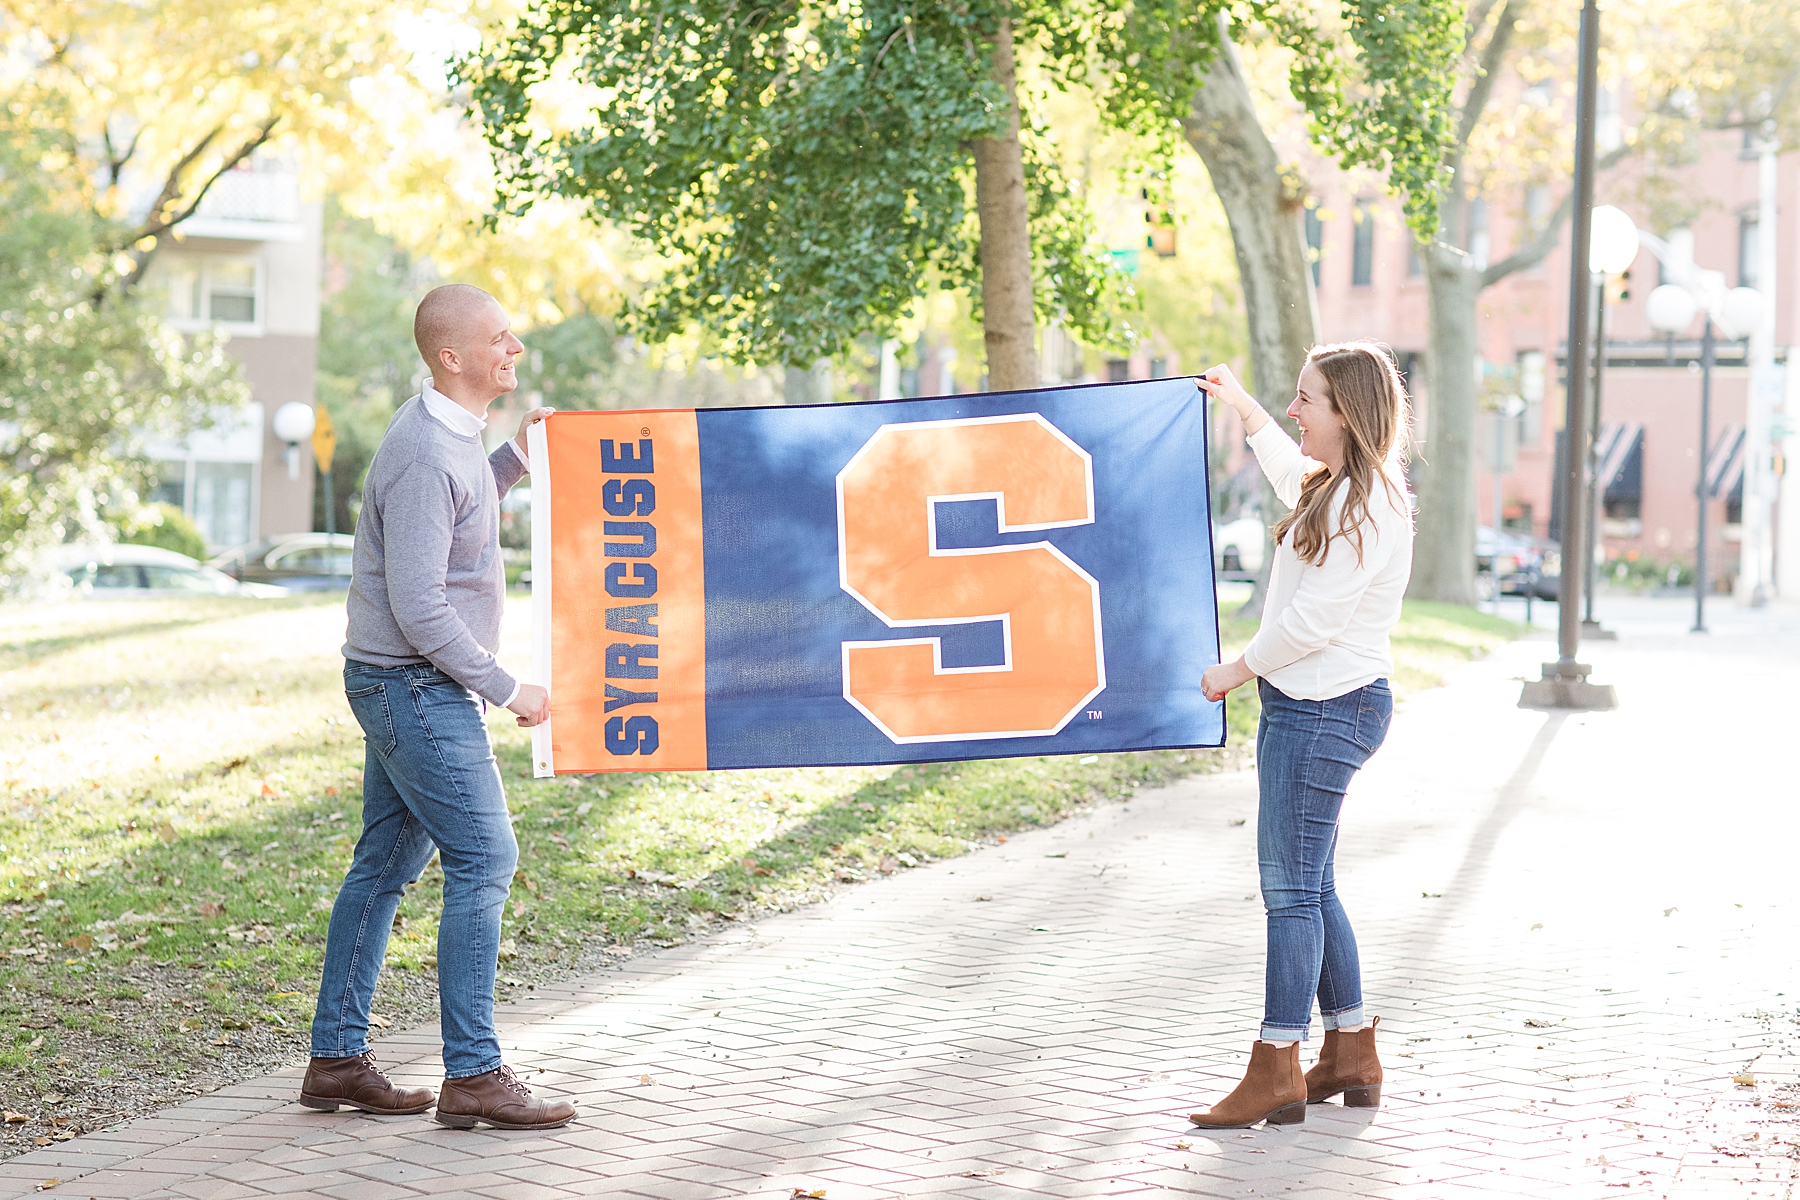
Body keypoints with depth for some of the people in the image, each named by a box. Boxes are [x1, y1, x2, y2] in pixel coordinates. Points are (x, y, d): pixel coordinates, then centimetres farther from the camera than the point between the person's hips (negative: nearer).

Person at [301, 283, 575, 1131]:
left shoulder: (448, 432, 10)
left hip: (405, 685, 10)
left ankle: (336, 1058, 18)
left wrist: (516, 458, 16)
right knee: (483, 861, -8)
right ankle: (473, 1076, -5)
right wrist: (506, 690, -18)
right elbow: (419, 605, -24)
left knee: (385, 864, 12)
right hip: (417, 686, -10)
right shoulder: (425, 456, -22)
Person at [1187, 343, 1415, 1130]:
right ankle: (1350, 1056, 20)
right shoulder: (1334, 488, 13)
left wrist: (1239, 669, -9)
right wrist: (1244, 407, 41)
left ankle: (1276, 1071, -4)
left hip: (1322, 710, -10)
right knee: (1310, 888, 13)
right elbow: (1290, 473, 40)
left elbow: (1314, 619, -21)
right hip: (1307, 706, 10)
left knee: (1291, 887, -7)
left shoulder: (1365, 505, -17)